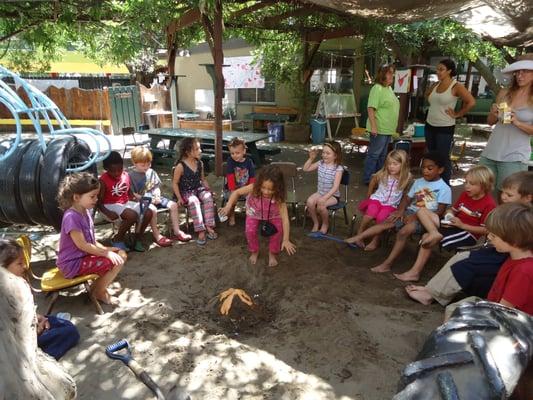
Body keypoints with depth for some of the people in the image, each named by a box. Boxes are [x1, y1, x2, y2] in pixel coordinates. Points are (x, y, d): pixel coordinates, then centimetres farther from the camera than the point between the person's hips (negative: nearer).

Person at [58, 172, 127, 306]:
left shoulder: (85, 212, 6)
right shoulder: (71, 217, -24)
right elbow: (82, 245, -23)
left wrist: (105, 249, -1)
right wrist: (106, 253, -19)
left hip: (85, 256, 9)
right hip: (73, 264, -9)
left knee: (122, 255, 3)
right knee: (116, 262, -19)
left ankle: (98, 285, 13)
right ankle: (99, 292, 4)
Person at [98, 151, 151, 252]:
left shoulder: (126, 175, 3)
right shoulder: (103, 180, -13)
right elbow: (99, 202, -13)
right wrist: (108, 213, -29)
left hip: (125, 203, 6)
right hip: (110, 206, -6)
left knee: (148, 212, -16)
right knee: (132, 215, -33)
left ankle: (137, 240, 0)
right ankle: (117, 240, -9)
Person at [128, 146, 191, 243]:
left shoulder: (151, 172, 9)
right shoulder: (131, 174, -8)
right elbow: (132, 194, -12)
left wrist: (158, 196, -5)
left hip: (154, 198, 6)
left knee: (173, 205, -8)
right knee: (152, 209, -36)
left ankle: (177, 231, -3)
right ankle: (157, 235, -23)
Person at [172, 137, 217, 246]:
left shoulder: (200, 163, 2)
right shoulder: (180, 166, -15)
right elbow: (175, 183, -8)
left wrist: (209, 190, 2)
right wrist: (179, 198, -14)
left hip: (199, 189, 5)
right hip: (186, 192, -5)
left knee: (208, 197, -26)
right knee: (194, 201, -34)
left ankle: (209, 227, -25)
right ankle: (201, 231, -34)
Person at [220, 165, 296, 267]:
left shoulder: (278, 198, -39)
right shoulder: (254, 188, -35)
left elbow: (285, 218, -39)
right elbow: (237, 192, -19)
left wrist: (286, 240, -41)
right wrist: (228, 206, -33)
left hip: (273, 215, -1)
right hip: (254, 214, 1)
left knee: (278, 230, -19)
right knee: (250, 231, -17)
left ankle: (272, 253, 9)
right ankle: (254, 252, 14)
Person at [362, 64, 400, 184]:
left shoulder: (389, 88, 14)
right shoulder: (377, 88, -14)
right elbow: (371, 108, -21)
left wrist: (393, 128, 21)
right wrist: (373, 127, -26)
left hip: (388, 129, 9)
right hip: (379, 129, -9)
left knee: (382, 155, 16)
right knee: (374, 154, -2)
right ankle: (368, 179, 7)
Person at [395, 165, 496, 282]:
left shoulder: (489, 204, -16)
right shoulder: (464, 195, 7)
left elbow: (485, 230, -18)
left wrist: (461, 225, -21)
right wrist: (449, 216, -5)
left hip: (469, 233, -8)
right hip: (454, 226, 8)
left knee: (426, 237, -25)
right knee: (422, 211, -8)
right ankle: (435, 233, -31)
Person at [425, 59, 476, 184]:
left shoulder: (456, 86, -11)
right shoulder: (436, 84, 7)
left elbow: (471, 102, -19)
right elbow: (427, 94, 28)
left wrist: (457, 114, -12)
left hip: (445, 128, -7)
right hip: (430, 126, 7)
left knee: (443, 158, -2)